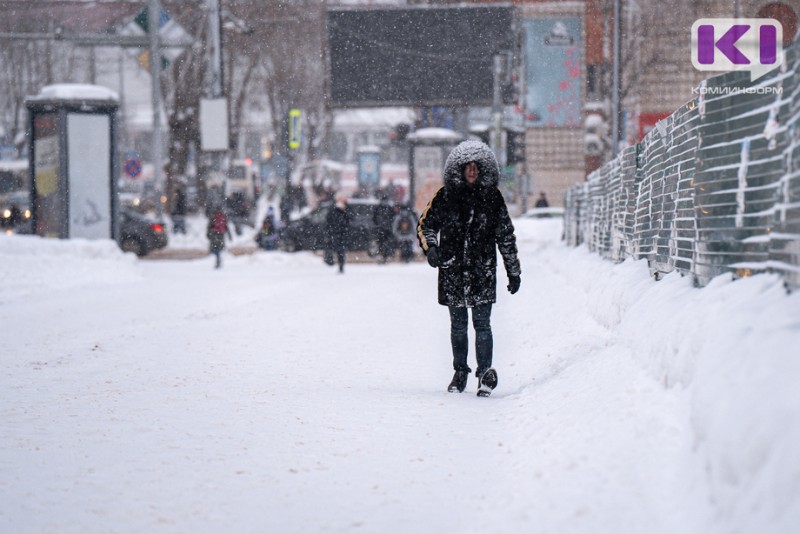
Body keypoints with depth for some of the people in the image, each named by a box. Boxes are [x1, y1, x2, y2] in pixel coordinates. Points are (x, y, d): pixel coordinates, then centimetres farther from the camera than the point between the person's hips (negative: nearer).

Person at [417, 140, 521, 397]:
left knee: (482, 323, -7)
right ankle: (460, 372, 20)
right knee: (458, 325, 10)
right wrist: (430, 248, -13)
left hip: (482, 271, -1)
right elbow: (425, 225, 7)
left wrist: (513, 271, 10)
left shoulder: (492, 197, 4)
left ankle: (485, 372, -1)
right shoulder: (445, 196, 1)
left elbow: (506, 236, 9)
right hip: (452, 271, 1)